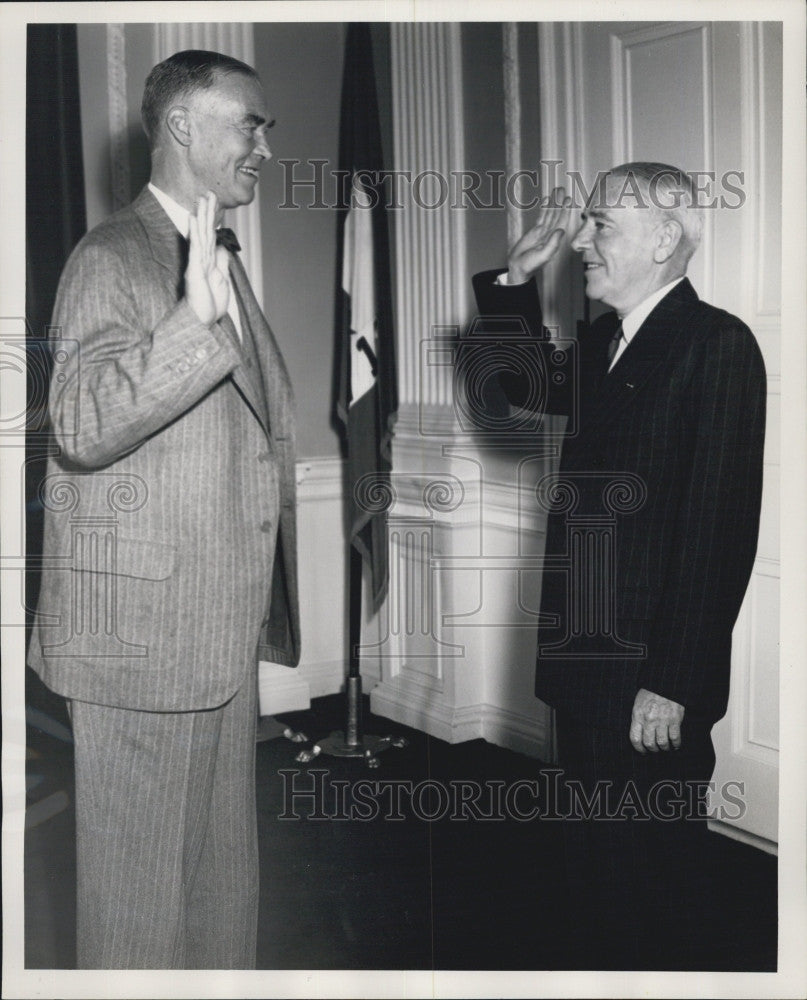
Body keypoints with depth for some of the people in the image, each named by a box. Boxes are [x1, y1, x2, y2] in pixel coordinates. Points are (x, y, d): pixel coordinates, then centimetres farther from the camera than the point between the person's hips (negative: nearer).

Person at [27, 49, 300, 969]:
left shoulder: (220, 260, 17)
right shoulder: (113, 259, -11)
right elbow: (82, 426, -25)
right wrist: (197, 318, -35)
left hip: (224, 626, 9)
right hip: (143, 627, -9)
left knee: (222, 871, 18)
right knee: (142, 883, 3)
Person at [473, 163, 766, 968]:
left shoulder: (716, 344, -14)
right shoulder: (602, 342, 10)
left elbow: (718, 527, -20)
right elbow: (531, 388, 28)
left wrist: (670, 684, -21)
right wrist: (517, 278, 11)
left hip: (652, 683, -7)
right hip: (584, 659, 8)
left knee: (652, 869, 7)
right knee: (594, 858, 18)